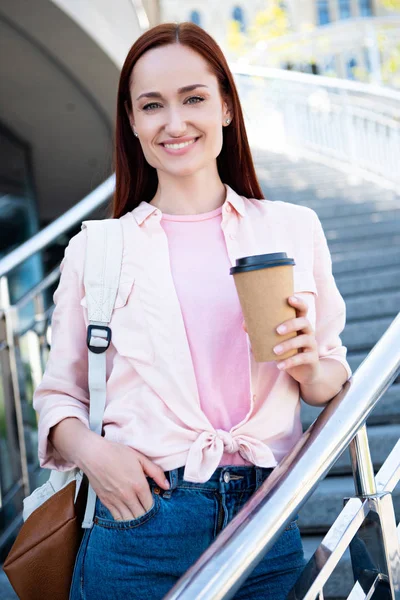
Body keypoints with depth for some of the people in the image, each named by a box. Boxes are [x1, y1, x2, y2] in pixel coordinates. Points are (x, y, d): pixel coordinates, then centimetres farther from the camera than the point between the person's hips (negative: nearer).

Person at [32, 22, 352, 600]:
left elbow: (332, 383, 13)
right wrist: (89, 449, -13)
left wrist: (309, 364, -9)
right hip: (141, 521, -1)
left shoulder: (294, 228, 6)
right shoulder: (94, 248, 3)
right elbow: (59, 393, 7)